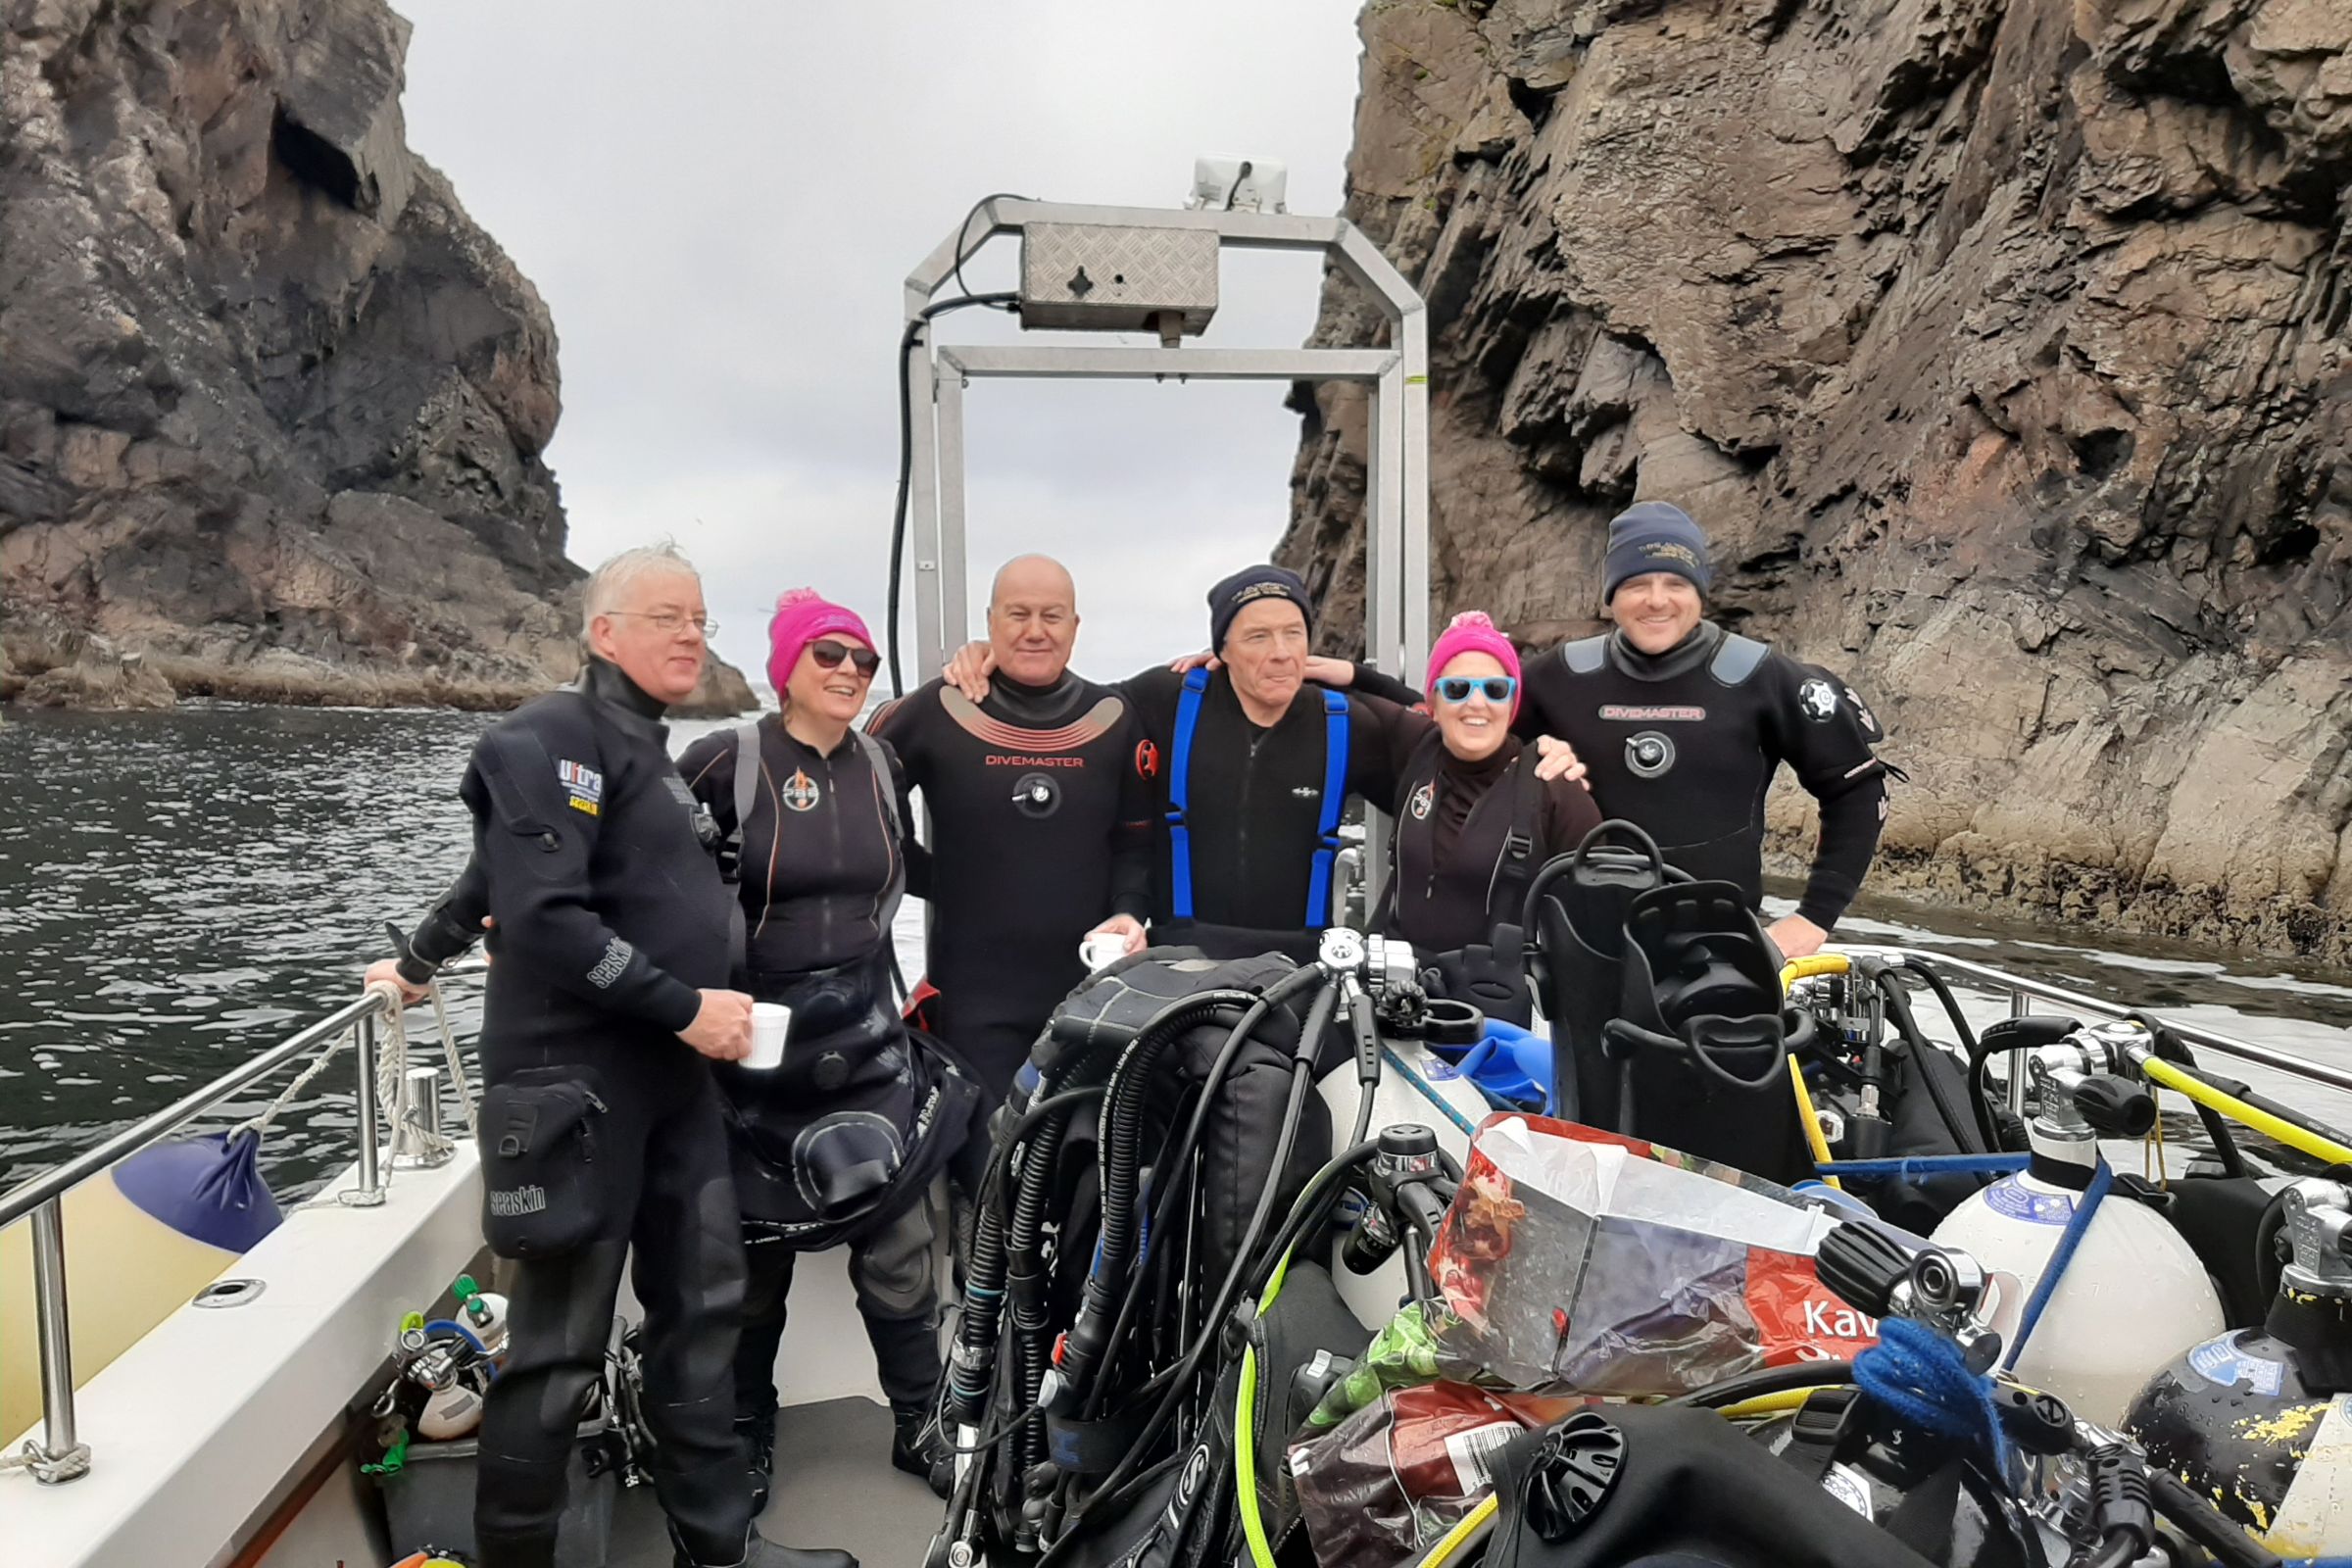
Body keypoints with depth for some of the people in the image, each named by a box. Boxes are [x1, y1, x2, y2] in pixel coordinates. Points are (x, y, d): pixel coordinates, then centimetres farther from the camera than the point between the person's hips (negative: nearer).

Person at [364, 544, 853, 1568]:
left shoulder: (641, 747, 17)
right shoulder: (555, 738, -11)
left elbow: (514, 872, 27)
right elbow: (544, 913, -23)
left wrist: (422, 960, 37)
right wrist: (685, 1006, -19)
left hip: (671, 1078, 9)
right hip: (576, 1080, -9)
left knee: (702, 1309, 11)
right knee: (560, 1344, 1)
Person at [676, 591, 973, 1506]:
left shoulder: (882, 767, 5)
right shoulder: (725, 762, -9)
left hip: (869, 1045, 3)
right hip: (759, 1047, -3)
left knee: (898, 1246, 4)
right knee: (756, 1253, 10)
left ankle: (919, 1424, 22)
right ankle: (749, 1434, 30)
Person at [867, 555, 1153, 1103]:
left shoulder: (1114, 719, 4)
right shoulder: (937, 711, -3)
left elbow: (1136, 841, 8)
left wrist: (1129, 912, -8)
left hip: (1091, 987, 3)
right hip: (974, 992, -2)